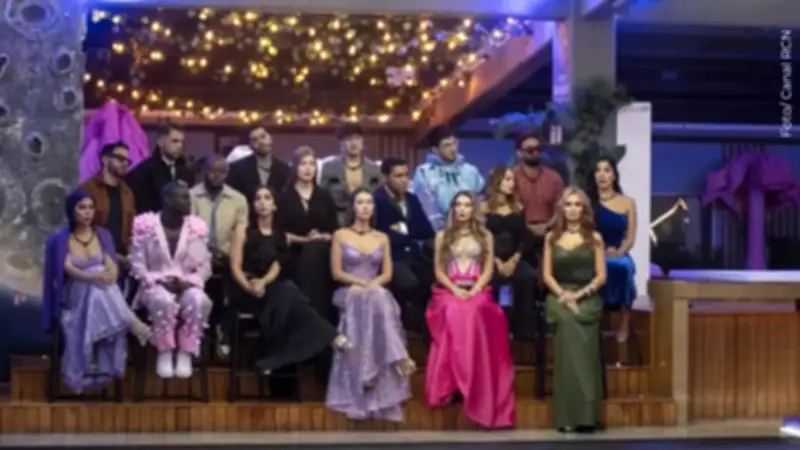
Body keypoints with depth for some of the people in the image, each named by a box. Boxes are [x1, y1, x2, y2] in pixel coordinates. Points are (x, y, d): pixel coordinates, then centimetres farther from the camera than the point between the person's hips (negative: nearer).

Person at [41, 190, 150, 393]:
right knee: (95, 292, -39)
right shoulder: (60, 239, 3)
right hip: (77, 293, -2)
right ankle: (136, 327, -43)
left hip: (105, 290, 2)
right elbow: (68, 269, -12)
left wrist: (108, 275, -25)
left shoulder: (103, 235, 13)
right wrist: (92, 276, -32)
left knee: (101, 295, -37)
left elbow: (112, 266, 2)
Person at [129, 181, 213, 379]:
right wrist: (160, 281, -17)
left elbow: (204, 267, 5)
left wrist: (188, 282, -14)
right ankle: (165, 353, -18)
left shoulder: (196, 227, 5)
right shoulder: (146, 225, -4)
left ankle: (185, 354, -20)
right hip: (155, 285, -2)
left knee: (197, 300, -33)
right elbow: (137, 265, -4)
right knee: (164, 301, -37)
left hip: (187, 285, 2)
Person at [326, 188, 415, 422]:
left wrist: (373, 284, -12)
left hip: (378, 293, 2)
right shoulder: (340, 235, 8)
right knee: (370, 301, -37)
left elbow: (387, 274, 10)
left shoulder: (382, 238, 16)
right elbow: (336, 272, 0)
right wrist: (362, 283, -13)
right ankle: (396, 358, -38)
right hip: (350, 293, -2)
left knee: (378, 301, -35)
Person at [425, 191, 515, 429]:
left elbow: (488, 270, 7)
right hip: (449, 291, 0)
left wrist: (474, 290, -10)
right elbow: (439, 270, 8)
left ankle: (477, 386, -32)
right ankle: (452, 381, -32)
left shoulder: (485, 236, 14)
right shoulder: (442, 236, 14)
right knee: (453, 314, -34)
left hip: (477, 291, 0)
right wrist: (455, 289, -10)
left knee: (475, 313, -35)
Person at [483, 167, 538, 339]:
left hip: (513, 258, 3)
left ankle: (523, 327, -18)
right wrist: (497, 262, -15)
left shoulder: (518, 209, 15)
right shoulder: (484, 209, 4)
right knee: (492, 279, -37)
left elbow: (524, 239, 8)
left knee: (529, 276, -28)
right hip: (491, 259, -3)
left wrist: (514, 260, -9)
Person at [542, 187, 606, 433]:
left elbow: (601, 276, 2)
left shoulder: (594, 238, 8)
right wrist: (563, 295, -10)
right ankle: (568, 415, -19)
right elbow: (547, 275, 7)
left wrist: (579, 294, -12)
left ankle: (585, 415, -19)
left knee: (582, 348, -23)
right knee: (570, 344, -23)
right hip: (560, 299, 0)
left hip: (587, 299, 0)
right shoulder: (552, 237, 11)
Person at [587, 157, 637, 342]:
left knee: (623, 266, -37)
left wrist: (618, 252, -13)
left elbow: (630, 238, 7)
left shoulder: (628, 203, 12)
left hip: (619, 256, 1)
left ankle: (624, 324, -26)